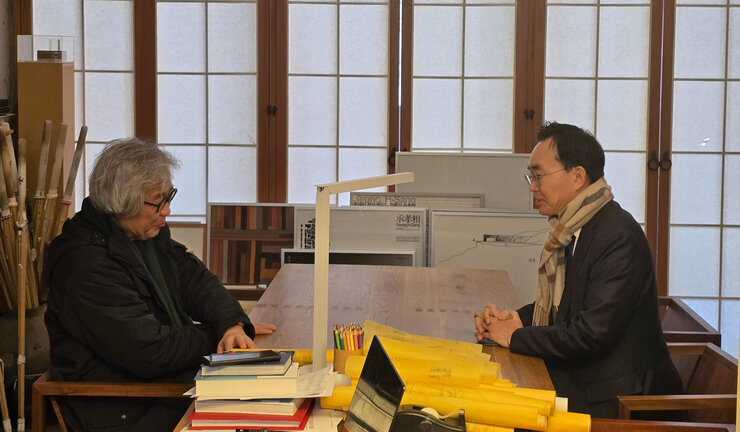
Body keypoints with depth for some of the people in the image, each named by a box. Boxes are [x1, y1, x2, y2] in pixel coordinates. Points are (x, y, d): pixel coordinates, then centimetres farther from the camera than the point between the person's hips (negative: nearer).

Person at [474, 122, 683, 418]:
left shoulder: (619, 238, -21)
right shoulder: (570, 230, 9)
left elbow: (592, 333, -25)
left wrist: (516, 337, -15)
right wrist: (517, 317, 1)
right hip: (580, 377, 8)